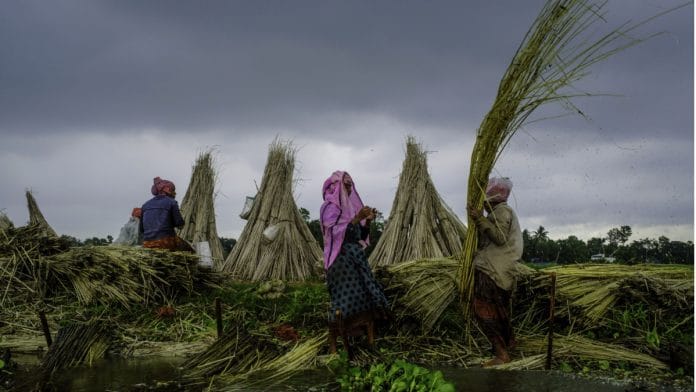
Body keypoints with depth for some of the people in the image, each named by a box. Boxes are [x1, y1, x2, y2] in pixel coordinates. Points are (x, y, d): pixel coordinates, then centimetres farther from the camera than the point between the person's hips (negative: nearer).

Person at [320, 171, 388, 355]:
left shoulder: (350, 206, 17)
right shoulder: (330, 206, -5)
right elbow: (333, 232, -18)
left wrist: (367, 221, -1)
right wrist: (356, 219, -22)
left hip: (357, 257, 8)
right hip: (341, 258, -8)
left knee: (371, 298, 2)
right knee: (343, 302, -12)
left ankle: (371, 344, 5)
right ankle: (333, 346, -3)